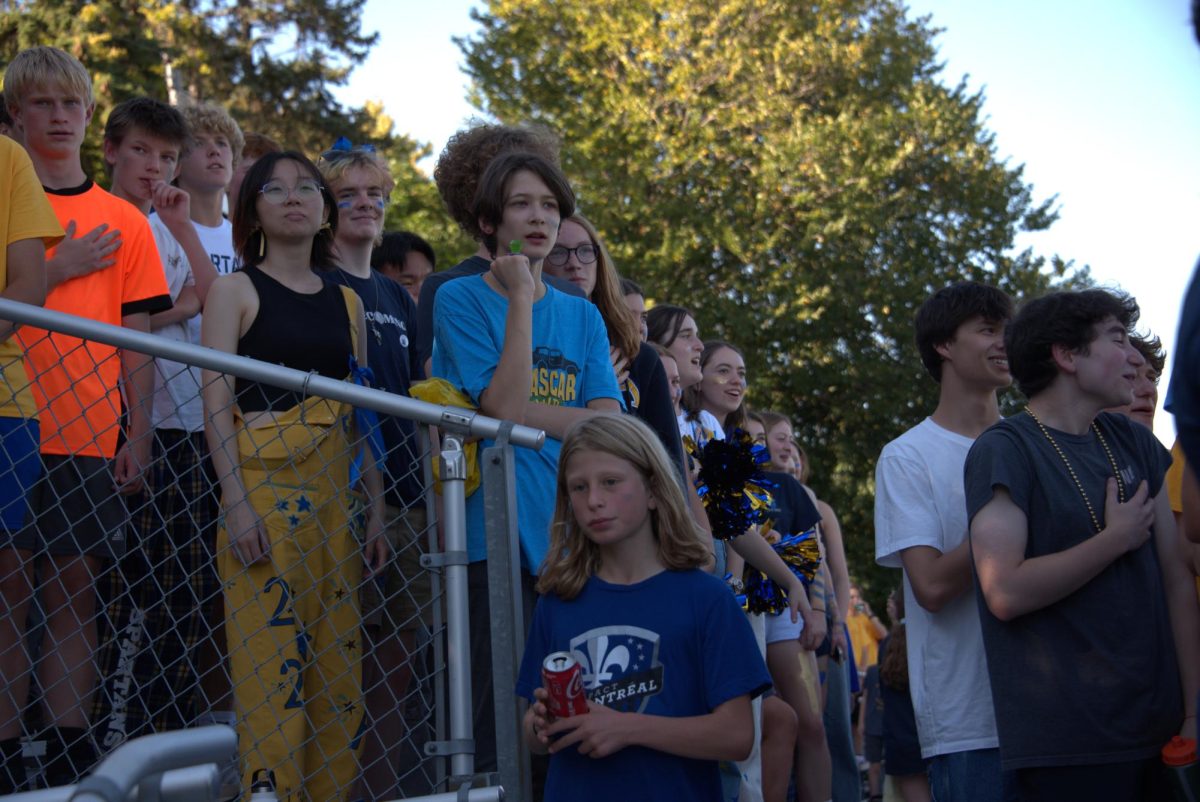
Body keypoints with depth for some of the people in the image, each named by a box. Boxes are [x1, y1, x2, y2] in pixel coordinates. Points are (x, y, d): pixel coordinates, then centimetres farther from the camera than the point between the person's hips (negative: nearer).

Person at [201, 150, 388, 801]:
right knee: (269, 658, -9)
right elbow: (216, 401, -4)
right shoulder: (236, 290, 4)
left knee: (336, 660, 2)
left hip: (337, 492, 5)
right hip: (263, 483, -4)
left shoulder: (346, 302, 17)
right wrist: (235, 503, -15)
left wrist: (376, 509, 9)